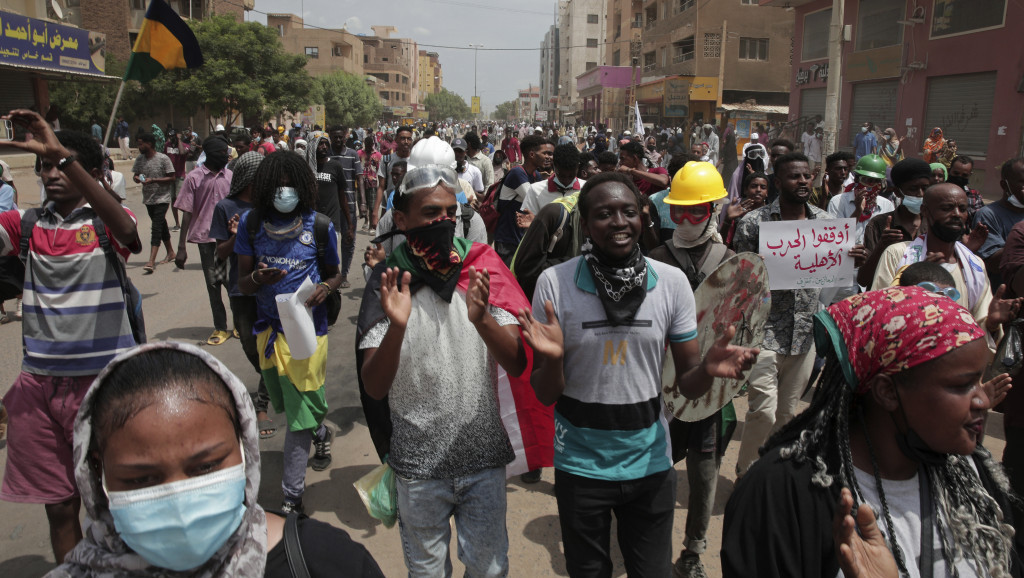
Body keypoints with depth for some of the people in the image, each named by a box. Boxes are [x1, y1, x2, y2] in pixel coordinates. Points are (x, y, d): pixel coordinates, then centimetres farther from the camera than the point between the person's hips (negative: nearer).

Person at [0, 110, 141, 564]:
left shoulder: (107, 222, -4)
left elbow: (124, 229, -27)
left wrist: (62, 152, -34)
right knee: (60, 508, 16)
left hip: (102, 382, -4)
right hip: (38, 384, 4)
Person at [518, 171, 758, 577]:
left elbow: (686, 384, 0)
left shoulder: (672, 282, -8)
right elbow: (545, 396, -8)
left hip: (650, 464, 1)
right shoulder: (554, 283, -13)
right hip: (580, 466, -1)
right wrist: (552, 358, -29)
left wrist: (708, 369, -22)